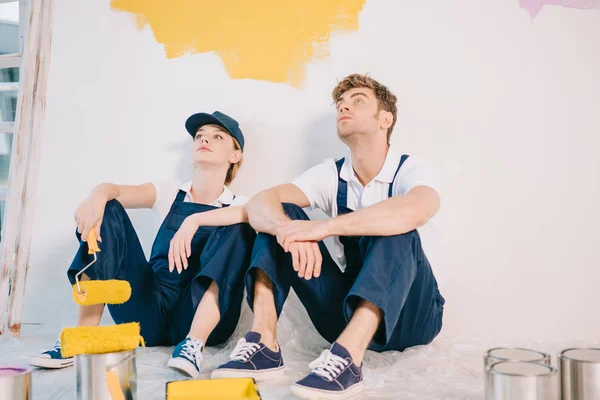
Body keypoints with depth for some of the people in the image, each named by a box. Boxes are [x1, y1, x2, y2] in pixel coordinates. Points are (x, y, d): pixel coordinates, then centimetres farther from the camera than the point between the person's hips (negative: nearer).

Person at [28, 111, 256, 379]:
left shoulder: (238, 206, 5)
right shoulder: (170, 193, 13)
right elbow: (112, 190, -5)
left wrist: (195, 220, -34)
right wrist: (97, 197, -29)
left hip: (202, 319, -2)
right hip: (149, 314, 2)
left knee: (238, 231, -22)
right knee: (107, 210, -9)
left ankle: (194, 344, -34)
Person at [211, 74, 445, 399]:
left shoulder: (410, 170, -12)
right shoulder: (331, 174, 0)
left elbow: (416, 210, -39)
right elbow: (259, 204, -16)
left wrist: (322, 227, -42)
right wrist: (291, 232, -39)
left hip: (410, 314, -4)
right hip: (349, 313, 4)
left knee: (394, 228, -32)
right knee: (281, 216, -11)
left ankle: (346, 357, -46)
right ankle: (264, 344, -26)